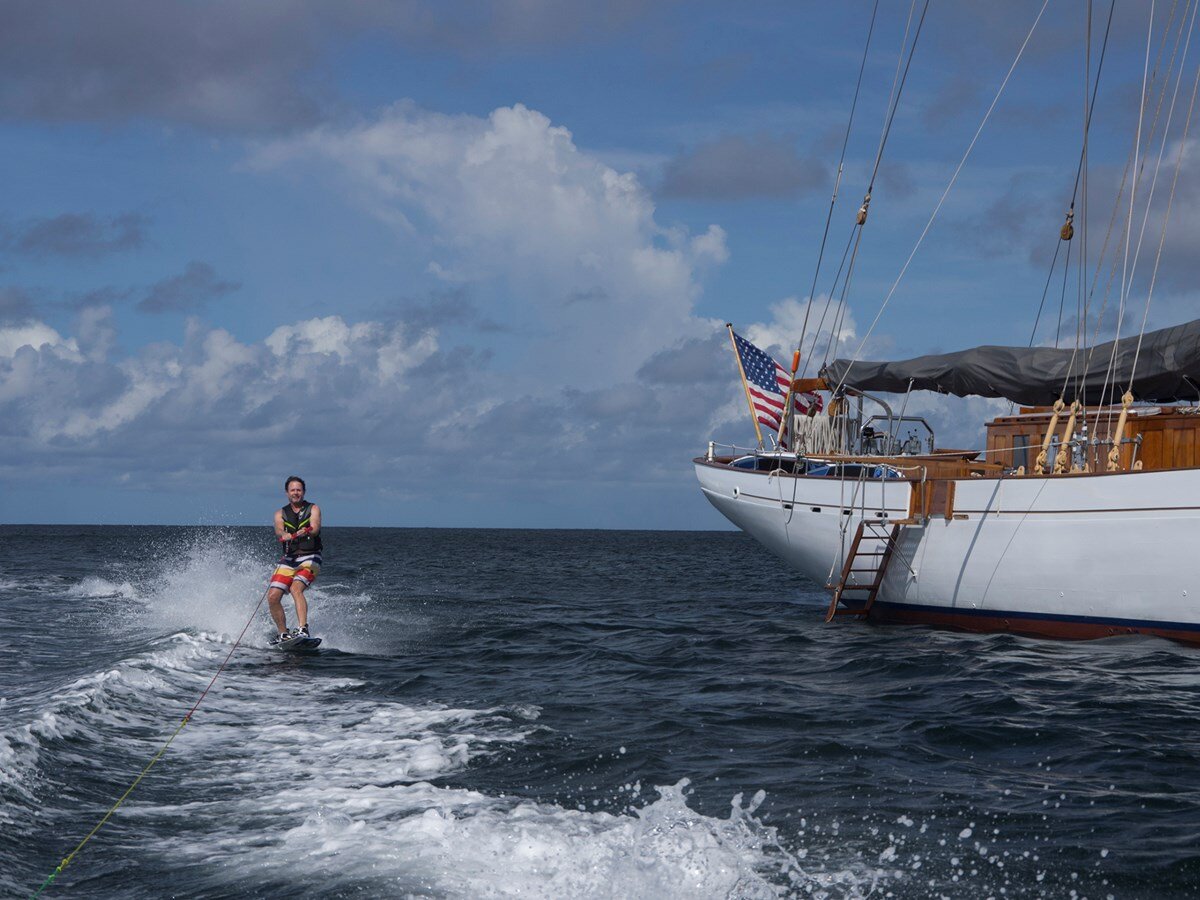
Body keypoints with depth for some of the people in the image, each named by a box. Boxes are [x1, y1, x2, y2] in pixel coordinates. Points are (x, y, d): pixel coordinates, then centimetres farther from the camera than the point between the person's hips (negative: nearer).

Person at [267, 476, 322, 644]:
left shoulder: (313, 509, 6)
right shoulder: (281, 513, 13)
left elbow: (315, 529, -13)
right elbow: (278, 530, -9)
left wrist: (304, 532, -37)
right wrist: (284, 535, -34)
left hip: (309, 558, -4)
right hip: (289, 559, 4)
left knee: (295, 589, -28)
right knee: (273, 597, -7)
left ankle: (302, 630, -36)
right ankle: (283, 634, 8)